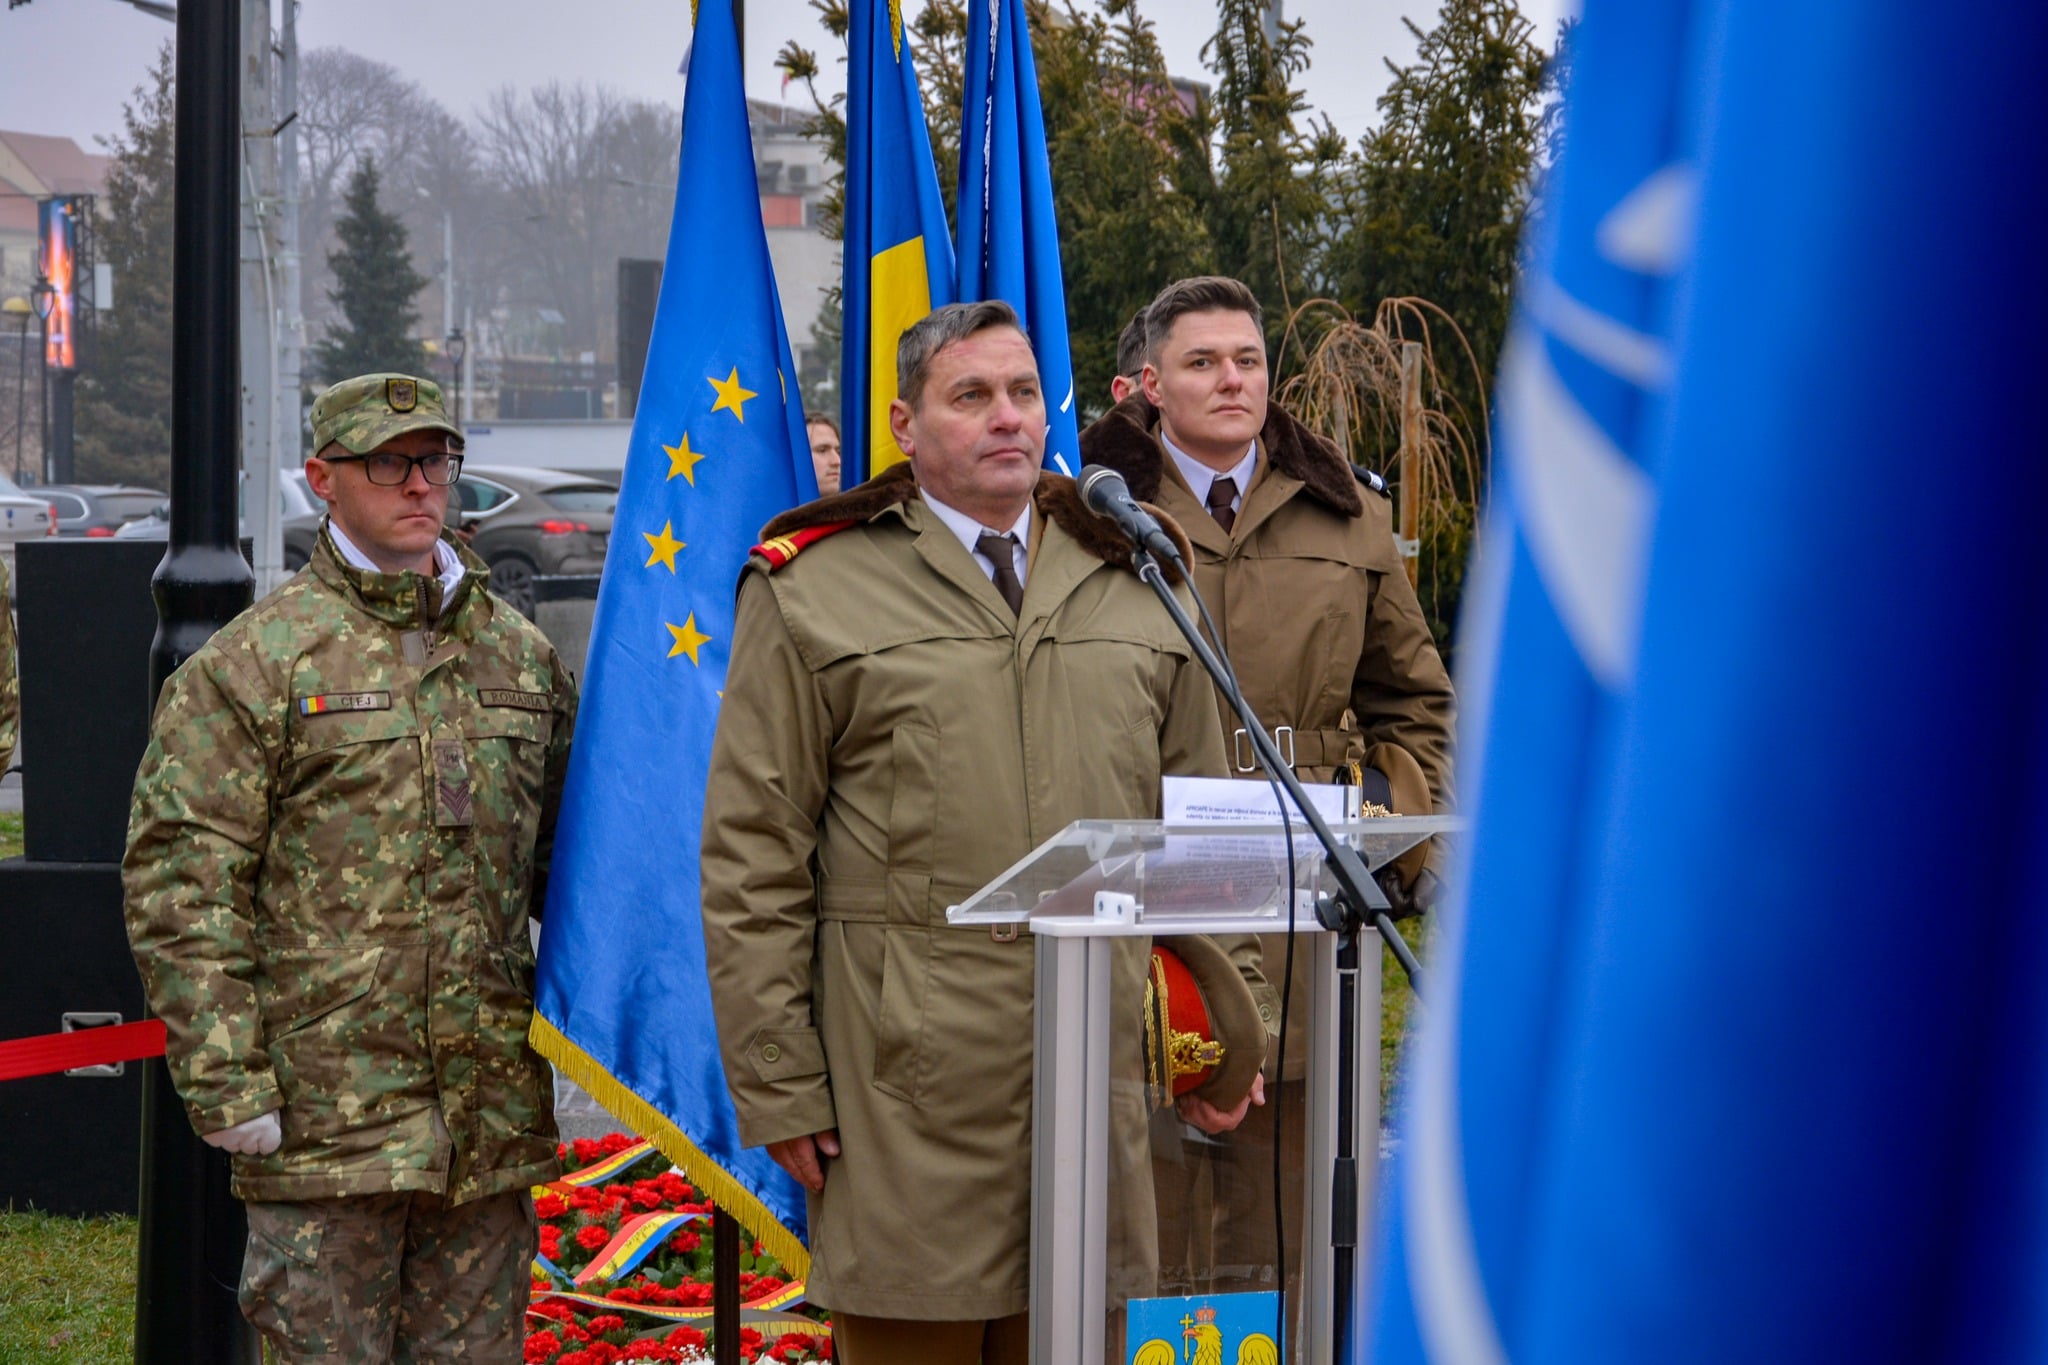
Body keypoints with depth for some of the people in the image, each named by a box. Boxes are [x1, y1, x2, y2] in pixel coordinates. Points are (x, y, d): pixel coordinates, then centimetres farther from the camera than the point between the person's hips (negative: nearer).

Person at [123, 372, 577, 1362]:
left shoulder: (521, 656, 13)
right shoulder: (251, 662, -2)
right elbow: (180, 884, -6)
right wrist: (227, 1083, -12)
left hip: (494, 1112, 5)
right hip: (325, 1117, -4)